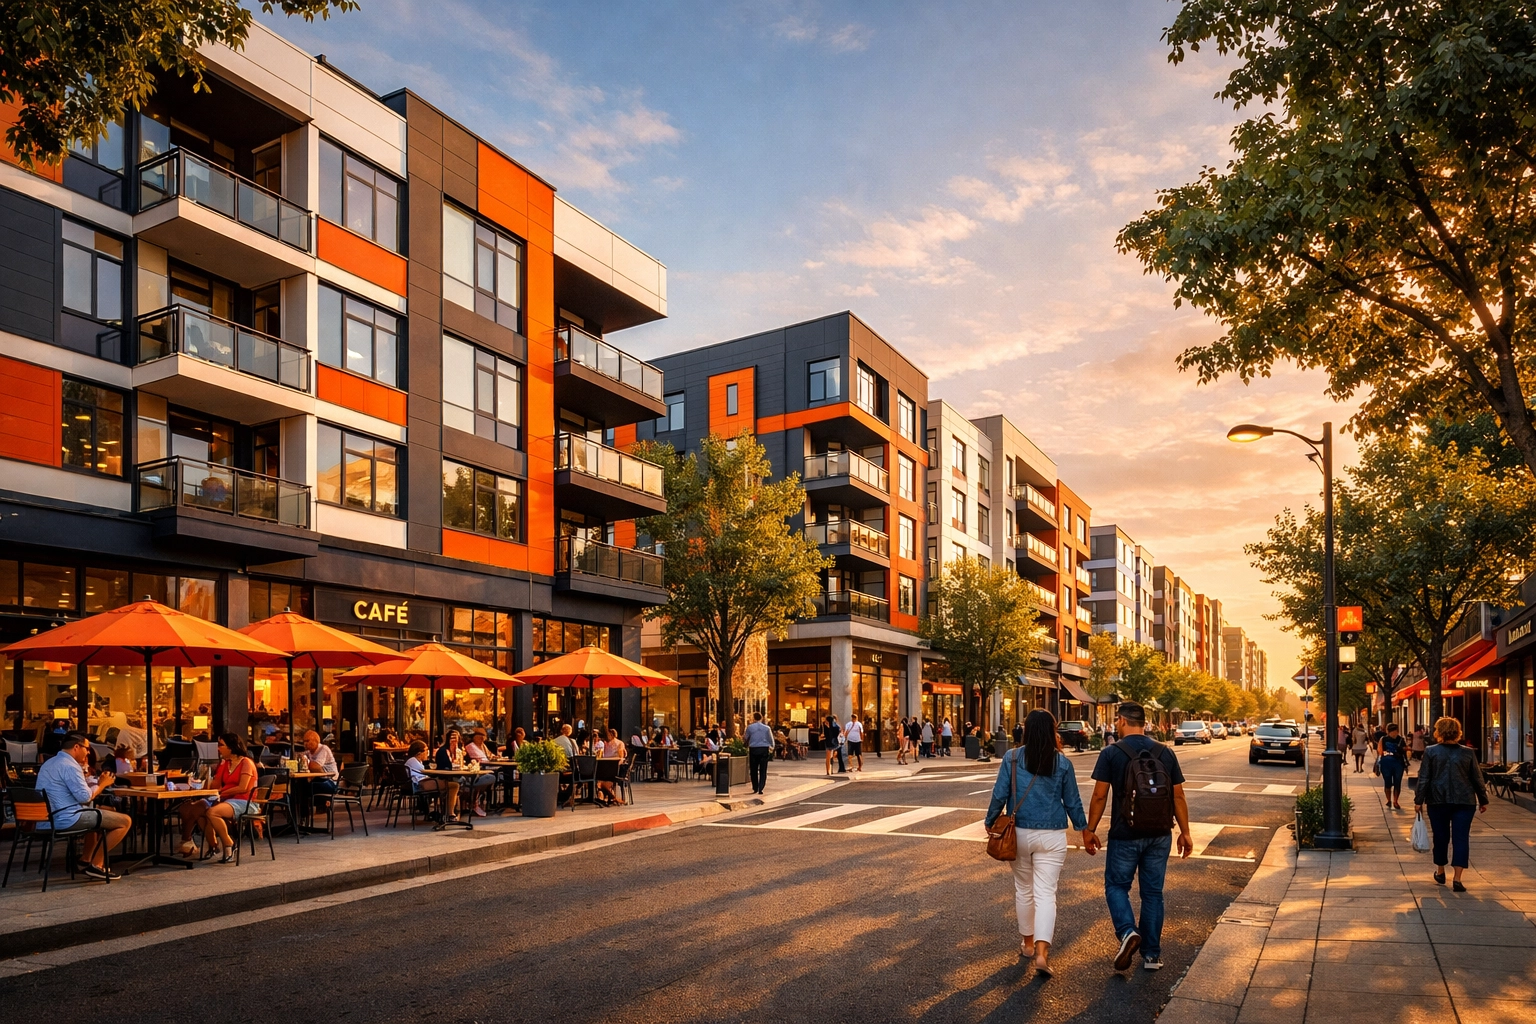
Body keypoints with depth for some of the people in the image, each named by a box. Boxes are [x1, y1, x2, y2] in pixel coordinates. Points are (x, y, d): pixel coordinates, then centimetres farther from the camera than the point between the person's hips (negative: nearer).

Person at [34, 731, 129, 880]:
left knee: (101, 812, 34)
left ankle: (86, 860, 26)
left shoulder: (50, 763, 17)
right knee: (126, 821, -9)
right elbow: (85, 797, -22)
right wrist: (102, 784, -6)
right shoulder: (70, 766, -16)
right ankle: (96, 865, -2)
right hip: (69, 818, -11)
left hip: (49, 817, 11)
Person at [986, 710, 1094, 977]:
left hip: (1019, 833, 1)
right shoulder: (1062, 762, -3)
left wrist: (990, 822, 10)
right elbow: (1072, 802, 4)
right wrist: (1084, 830, 19)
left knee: (1024, 890, 17)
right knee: (1045, 893, 0)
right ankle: (1042, 953, -12)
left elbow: (999, 795, -5)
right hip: (1052, 836, 0)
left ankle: (1028, 942, 32)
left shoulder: (1012, 758, -6)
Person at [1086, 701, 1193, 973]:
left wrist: (1090, 829, 1)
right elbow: (1178, 796, 5)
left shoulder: (1111, 753, -9)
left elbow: (1099, 796, -9)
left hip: (1125, 835, -4)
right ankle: (1152, 955, 17)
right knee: (1153, 892, 13)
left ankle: (1128, 932, -12)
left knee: (1116, 886, 11)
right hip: (1159, 835, 4)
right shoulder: (1165, 753, 3)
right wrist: (1185, 832, 13)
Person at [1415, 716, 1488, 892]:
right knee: (1460, 838, 0)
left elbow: (1424, 778, -4)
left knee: (1441, 837, 13)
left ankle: (1440, 872, 27)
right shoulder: (1468, 753, 1)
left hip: (1438, 801, 0)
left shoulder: (1431, 752, -2)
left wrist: (1419, 800, 1)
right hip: (1464, 801, 0)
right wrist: (1483, 800, 16)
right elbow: (1477, 779, 5)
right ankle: (1457, 878, -7)